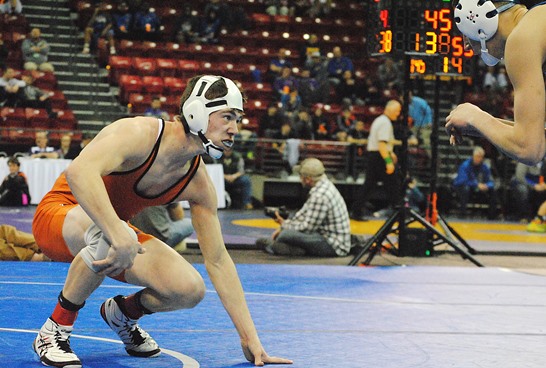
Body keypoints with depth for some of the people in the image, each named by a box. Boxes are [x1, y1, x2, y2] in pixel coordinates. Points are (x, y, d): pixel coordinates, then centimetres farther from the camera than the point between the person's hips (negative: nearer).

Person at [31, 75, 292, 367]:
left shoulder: (198, 184, -8)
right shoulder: (139, 134, -28)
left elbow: (218, 260, -3)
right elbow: (79, 171, -47)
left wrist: (250, 340, -7)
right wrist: (118, 234, -58)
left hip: (113, 226, 7)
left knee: (190, 290, -14)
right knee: (111, 239, -41)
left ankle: (122, 313, 20)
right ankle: (55, 330, -19)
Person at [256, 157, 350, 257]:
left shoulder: (320, 195, -23)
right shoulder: (324, 185, 9)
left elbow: (307, 227, -18)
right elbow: (304, 213, 17)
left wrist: (284, 225, -3)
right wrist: (286, 223, 8)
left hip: (334, 246, -11)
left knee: (286, 234, -23)